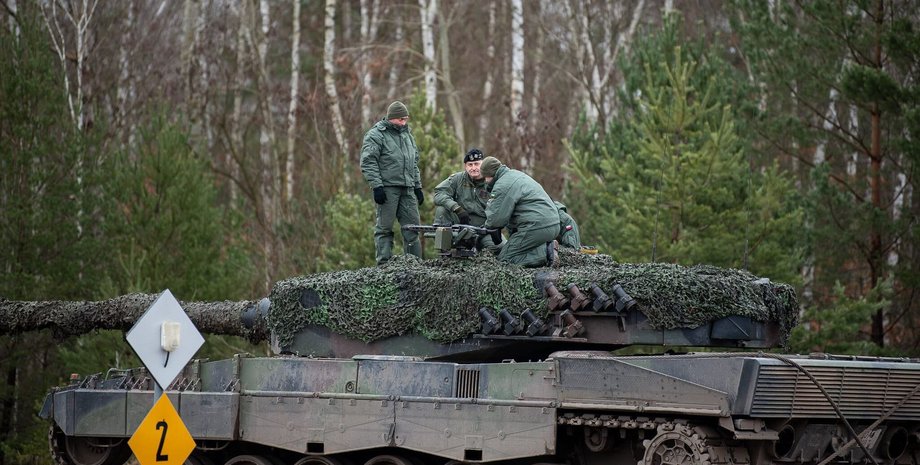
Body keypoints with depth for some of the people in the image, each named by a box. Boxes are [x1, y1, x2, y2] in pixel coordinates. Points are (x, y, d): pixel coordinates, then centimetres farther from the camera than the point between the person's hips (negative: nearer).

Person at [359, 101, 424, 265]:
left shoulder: (407, 134, 20)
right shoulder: (376, 135, -4)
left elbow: (414, 163, 26)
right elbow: (368, 163, -11)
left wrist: (418, 187, 20)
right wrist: (377, 186, -18)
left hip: (407, 189, 7)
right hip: (387, 188, -7)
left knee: (413, 226, 4)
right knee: (384, 228, -4)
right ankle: (384, 264, -3)